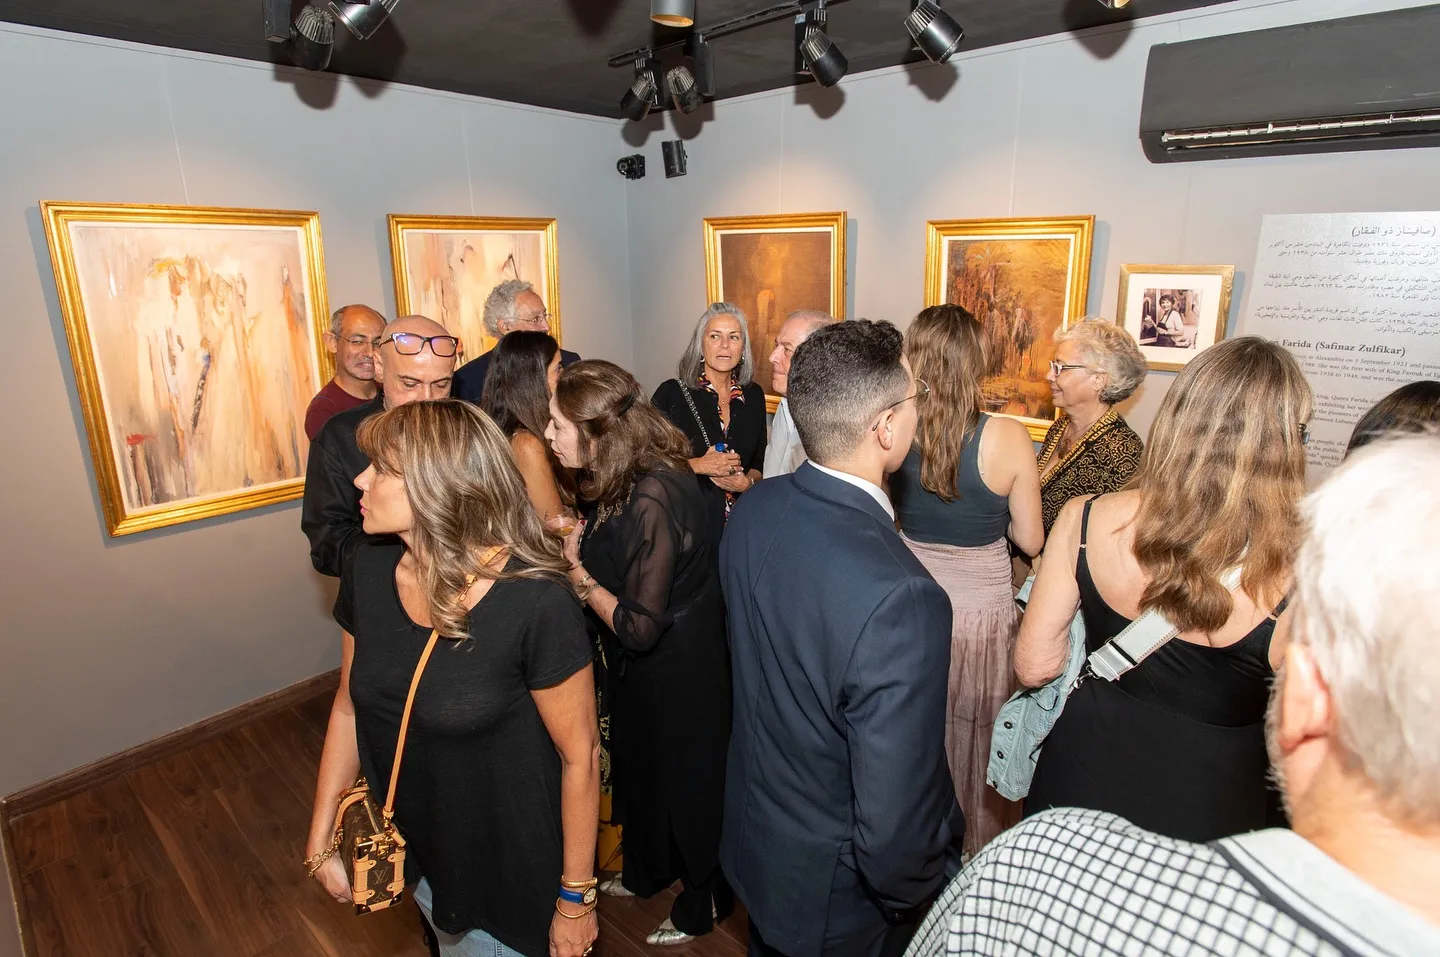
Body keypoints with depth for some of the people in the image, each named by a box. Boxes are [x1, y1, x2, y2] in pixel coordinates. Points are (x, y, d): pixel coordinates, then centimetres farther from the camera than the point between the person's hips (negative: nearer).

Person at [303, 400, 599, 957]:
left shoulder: (536, 603, -31)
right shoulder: (369, 569, -12)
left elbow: (580, 755, -21)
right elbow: (350, 705, 1)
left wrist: (576, 900, -11)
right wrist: (321, 840, 5)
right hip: (422, 857, 6)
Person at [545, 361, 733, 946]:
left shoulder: (653, 502, -34)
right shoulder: (628, 478, -6)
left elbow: (640, 627, -30)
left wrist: (578, 573, -19)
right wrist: (581, 542, -10)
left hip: (676, 673, -9)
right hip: (643, 665, 9)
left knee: (685, 781, 16)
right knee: (640, 766, 28)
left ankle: (703, 904, 44)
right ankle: (647, 872, 56)